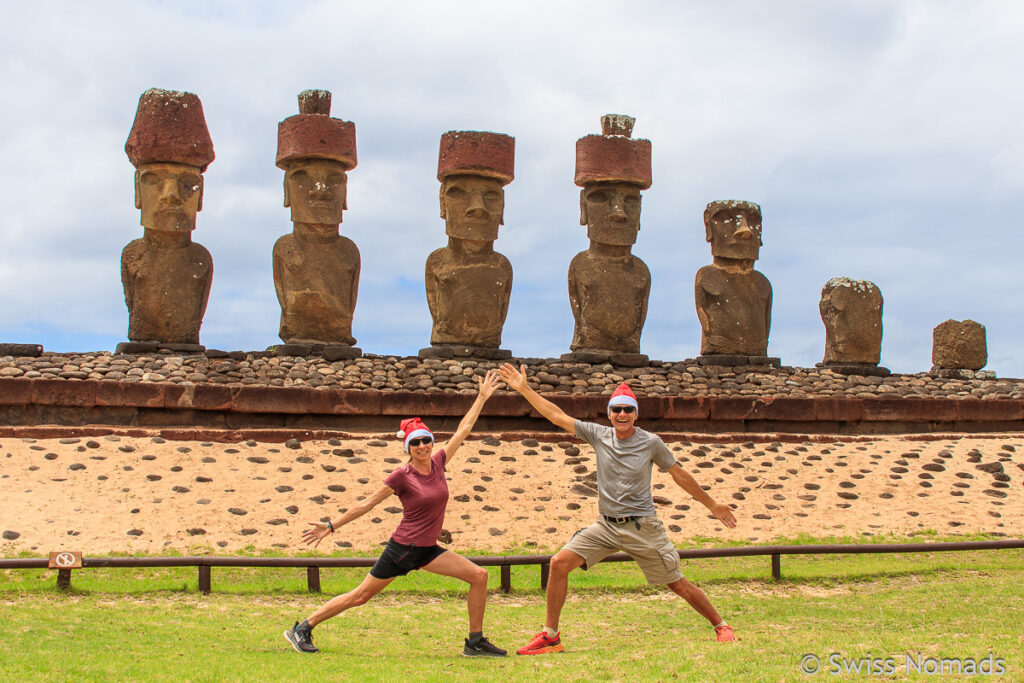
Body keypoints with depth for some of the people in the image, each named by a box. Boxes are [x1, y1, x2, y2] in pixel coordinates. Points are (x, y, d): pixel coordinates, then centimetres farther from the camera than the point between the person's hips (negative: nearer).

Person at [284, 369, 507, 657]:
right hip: (403, 548, -6)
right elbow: (368, 503, -6)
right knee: (360, 596, -1)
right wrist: (332, 526, -5)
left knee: (479, 576, -6)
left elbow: (463, 429, 11)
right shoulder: (402, 475, -12)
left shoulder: (438, 462, 2)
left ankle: (475, 642, 2)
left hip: (428, 550, 6)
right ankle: (302, 629, 12)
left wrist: (482, 397, 15)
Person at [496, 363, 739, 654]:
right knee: (559, 562, -12)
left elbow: (679, 474, 8)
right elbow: (557, 416, 1)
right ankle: (550, 636, -3)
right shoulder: (599, 435, 1)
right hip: (606, 526, 3)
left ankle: (721, 627, 22)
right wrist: (524, 389, -3)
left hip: (642, 528, -3)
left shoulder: (651, 442, -5)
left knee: (679, 585, 0)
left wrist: (711, 504, 13)